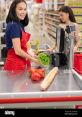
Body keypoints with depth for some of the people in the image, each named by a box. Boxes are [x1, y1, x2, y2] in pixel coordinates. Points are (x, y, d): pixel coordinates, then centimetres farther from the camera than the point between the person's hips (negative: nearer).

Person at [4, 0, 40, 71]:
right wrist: (34, 59, -12)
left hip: (19, 64, 9)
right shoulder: (14, 25, -17)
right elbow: (18, 51, -21)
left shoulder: (19, 25, 11)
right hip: (15, 64, -9)